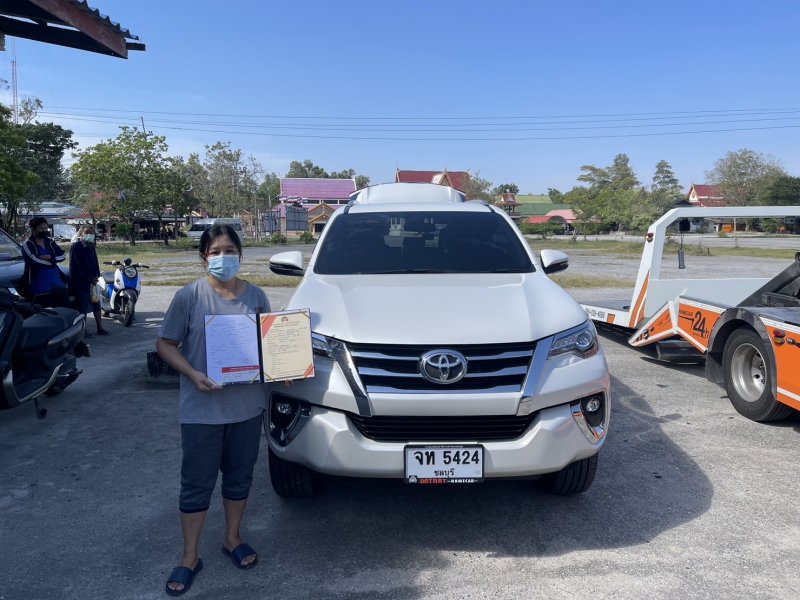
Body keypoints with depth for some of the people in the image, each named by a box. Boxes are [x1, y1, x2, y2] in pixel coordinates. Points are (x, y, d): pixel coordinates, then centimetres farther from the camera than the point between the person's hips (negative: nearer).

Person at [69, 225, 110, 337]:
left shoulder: (91, 246, 12)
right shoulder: (75, 247, -9)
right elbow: (76, 266, -13)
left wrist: (96, 276, -1)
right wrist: (89, 278, -13)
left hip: (91, 280, 7)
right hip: (80, 281, -7)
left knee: (96, 303, 8)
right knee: (82, 307, -3)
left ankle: (100, 328, 14)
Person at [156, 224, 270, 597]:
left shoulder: (256, 297, 1)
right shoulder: (190, 297, -9)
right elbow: (165, 344, -5)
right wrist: (193, 374, -19)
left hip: (247, 407, 3)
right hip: (201, 409, -3)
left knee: (239, 477, 17)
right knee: (197, 484, 8)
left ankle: (232, 540, 39)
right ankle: (189, 558, 26)